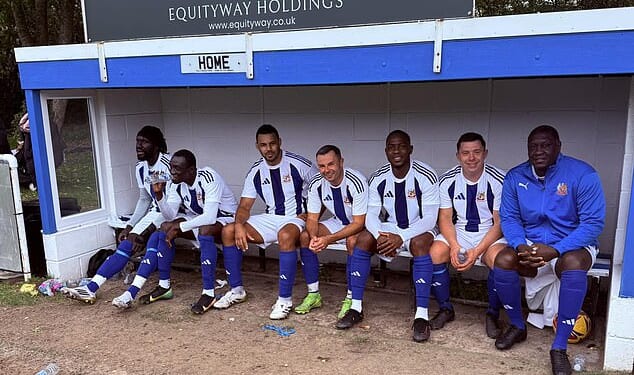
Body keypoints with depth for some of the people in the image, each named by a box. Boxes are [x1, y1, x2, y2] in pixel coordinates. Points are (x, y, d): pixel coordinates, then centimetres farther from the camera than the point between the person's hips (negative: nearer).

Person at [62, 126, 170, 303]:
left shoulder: (169, 164, -22)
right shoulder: (140, 167, 4)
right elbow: (144, 200, 15)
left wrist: (143, 234, -25)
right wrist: (129, 227, 5)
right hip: (156, 212, 8)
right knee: (126, 244, -10)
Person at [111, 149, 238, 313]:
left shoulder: (208, 178, -27)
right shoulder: (177, 183, -6)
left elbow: (210, 217, -36)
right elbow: (170, 216, -9)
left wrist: (178, 227, -32)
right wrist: (159, 193, -23)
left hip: (223, 218, -7)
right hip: (197, 219, 7)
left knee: (205, 231, -38)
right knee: (164, 228, -14)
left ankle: (209, 293, -32)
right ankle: (164, 285, -4)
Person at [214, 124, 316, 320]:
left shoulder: (299, 164, -11)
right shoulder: (256, 172, 2)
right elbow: (244, 206, 3)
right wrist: (239, 225, -18)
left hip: (295, 219, -5)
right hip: (270, 219, 5)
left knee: (286, 235, -40)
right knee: (228, 232, -11)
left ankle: (285, 299, -27)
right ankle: (236, 290, 3)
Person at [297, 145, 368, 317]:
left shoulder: (356, 182, -29)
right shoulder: (316, 183, -12)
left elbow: (358, 224, -29)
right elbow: (312, 219, -7)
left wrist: (328, 239, -39)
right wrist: (314, 237, -31)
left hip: (362, 225, -5)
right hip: (338, 222, 6)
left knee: (352, 241, -37)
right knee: (305, 236, -14)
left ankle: (351, 298, -21)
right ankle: (313, 295, -6)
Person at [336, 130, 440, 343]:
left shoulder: (426, 176, -17)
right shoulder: (378, 178, -5)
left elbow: (430, 219, -20)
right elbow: (371, 215, -8)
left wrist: (401, 237, -33)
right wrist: (380, 236, -30)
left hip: (419, 229, -3)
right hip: (390, 229, 4)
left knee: (420, 243, -36)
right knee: (363, 239, -22)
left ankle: (421, 315, -32)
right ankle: (356, 308, -16)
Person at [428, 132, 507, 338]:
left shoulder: (498, 180, -12)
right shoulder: (448, 180, -3)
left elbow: (500, 223, -11)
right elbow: (445, 219, -1)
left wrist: (477, 251, -22)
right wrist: (454, 246, -20)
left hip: (490, 234, -2)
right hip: (458, 232, 3)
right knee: (434, 253, -25)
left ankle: (493, 314, -7)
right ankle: (445, 309, -2)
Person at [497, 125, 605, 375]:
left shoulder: (582, 174, -13)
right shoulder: (515, 177, -1)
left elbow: (594, 222, -16)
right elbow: (509, 218, -1)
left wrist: (555, 250, -28)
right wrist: (521, 246, -23)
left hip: (572, 246, -3)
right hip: (530, 244, 3)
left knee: (573, 264, -36)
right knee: (503, 260, -26)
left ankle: (559, 348, -22)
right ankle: (517, 327, 2)